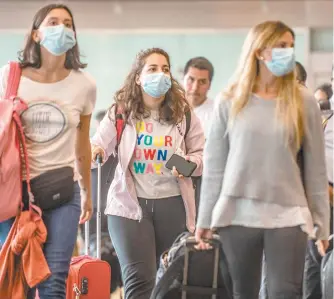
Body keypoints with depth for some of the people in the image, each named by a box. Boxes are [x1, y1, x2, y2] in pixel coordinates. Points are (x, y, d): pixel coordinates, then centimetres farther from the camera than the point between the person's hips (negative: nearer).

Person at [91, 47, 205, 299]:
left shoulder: (184, 113, 2)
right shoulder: (121, 111, 0)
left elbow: (201, 155, 8)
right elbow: (99, 144, -1)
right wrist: (92, 151, -25)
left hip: (173, 204, 2)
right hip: (129, 204, -2)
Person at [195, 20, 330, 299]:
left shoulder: (304, 102, 2)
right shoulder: (231, 102, 2)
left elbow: (315, 168, 4)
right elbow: (214, 164, 4)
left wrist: (322, 222, 4)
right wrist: (205, 219, 4)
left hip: (287, 215, 0)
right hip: (238, 214, 1)